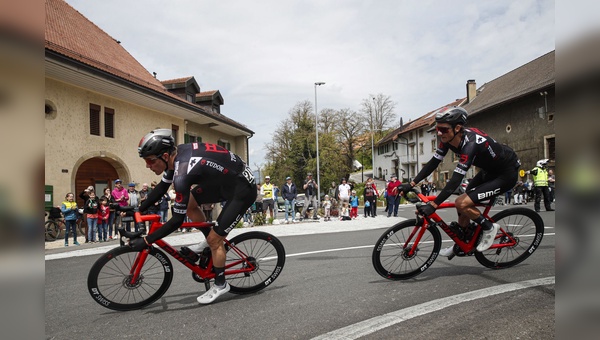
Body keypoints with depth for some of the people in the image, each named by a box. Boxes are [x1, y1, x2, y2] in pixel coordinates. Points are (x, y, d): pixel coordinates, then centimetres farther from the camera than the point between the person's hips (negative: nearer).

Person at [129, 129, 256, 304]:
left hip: (243, 190, -9)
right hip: (226, 179, 9)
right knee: (188, 203, 8)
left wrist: (145, 241, -18)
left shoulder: (182, 173, -31)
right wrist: (137, 210, 10)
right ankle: (210, 241, 25)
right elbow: (162, 187, 11)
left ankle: (220, 285, 18)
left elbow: (177, 220, -24)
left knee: (214, 239, -4)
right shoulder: (177, 153, -5)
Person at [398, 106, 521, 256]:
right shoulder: (448, 138, -12)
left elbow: (456, 180, -39)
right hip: (489, 170, 8)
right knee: (463, 209, 7)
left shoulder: (470, 143, -36)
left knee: (462, 203, -21)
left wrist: (433, 205, -40)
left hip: (507, 174, -8)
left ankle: (489, 228, 3)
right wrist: (411, 184, -11)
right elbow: (433, 163, -6)